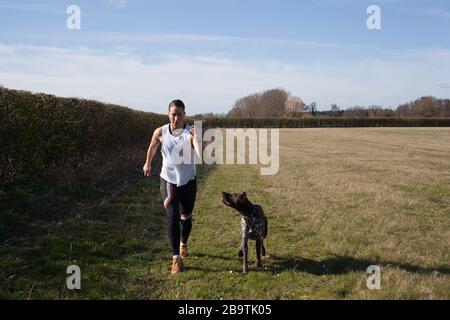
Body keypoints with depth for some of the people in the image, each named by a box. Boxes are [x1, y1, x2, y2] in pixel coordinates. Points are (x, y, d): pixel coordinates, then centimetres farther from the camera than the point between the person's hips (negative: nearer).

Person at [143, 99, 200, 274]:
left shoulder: (190, 132, -19)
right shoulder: (160, 132, -12)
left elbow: (201, 154, -36)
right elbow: (152, 147, 11)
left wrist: (197, 138, -52)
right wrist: (147, 164, 24)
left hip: (188, 181, 0)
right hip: (168, 180, 0)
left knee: (185, 217, 15)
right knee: (172, 217, -14)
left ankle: (183, 243, 45)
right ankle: (176, 258, -8)